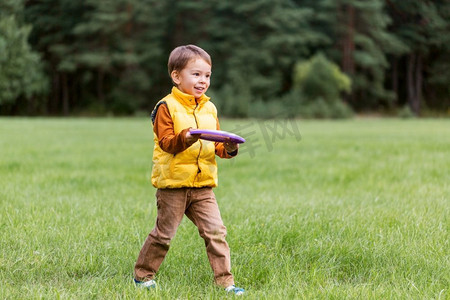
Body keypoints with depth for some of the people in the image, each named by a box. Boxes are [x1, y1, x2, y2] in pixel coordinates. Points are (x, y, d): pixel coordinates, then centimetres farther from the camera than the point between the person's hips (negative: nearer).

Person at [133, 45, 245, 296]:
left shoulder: (209, 109, 12)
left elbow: (216, 146, 13)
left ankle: (225, 280, 3)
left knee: (216, 232, -2)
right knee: (164, 234, 6)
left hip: (203, 185, 5)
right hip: (173, 184, -5)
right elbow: (165, 142, -15)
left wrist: (228, 148, -8)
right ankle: (143, 274, 23)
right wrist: (184, 138, -33)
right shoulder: (167, 107, -6)